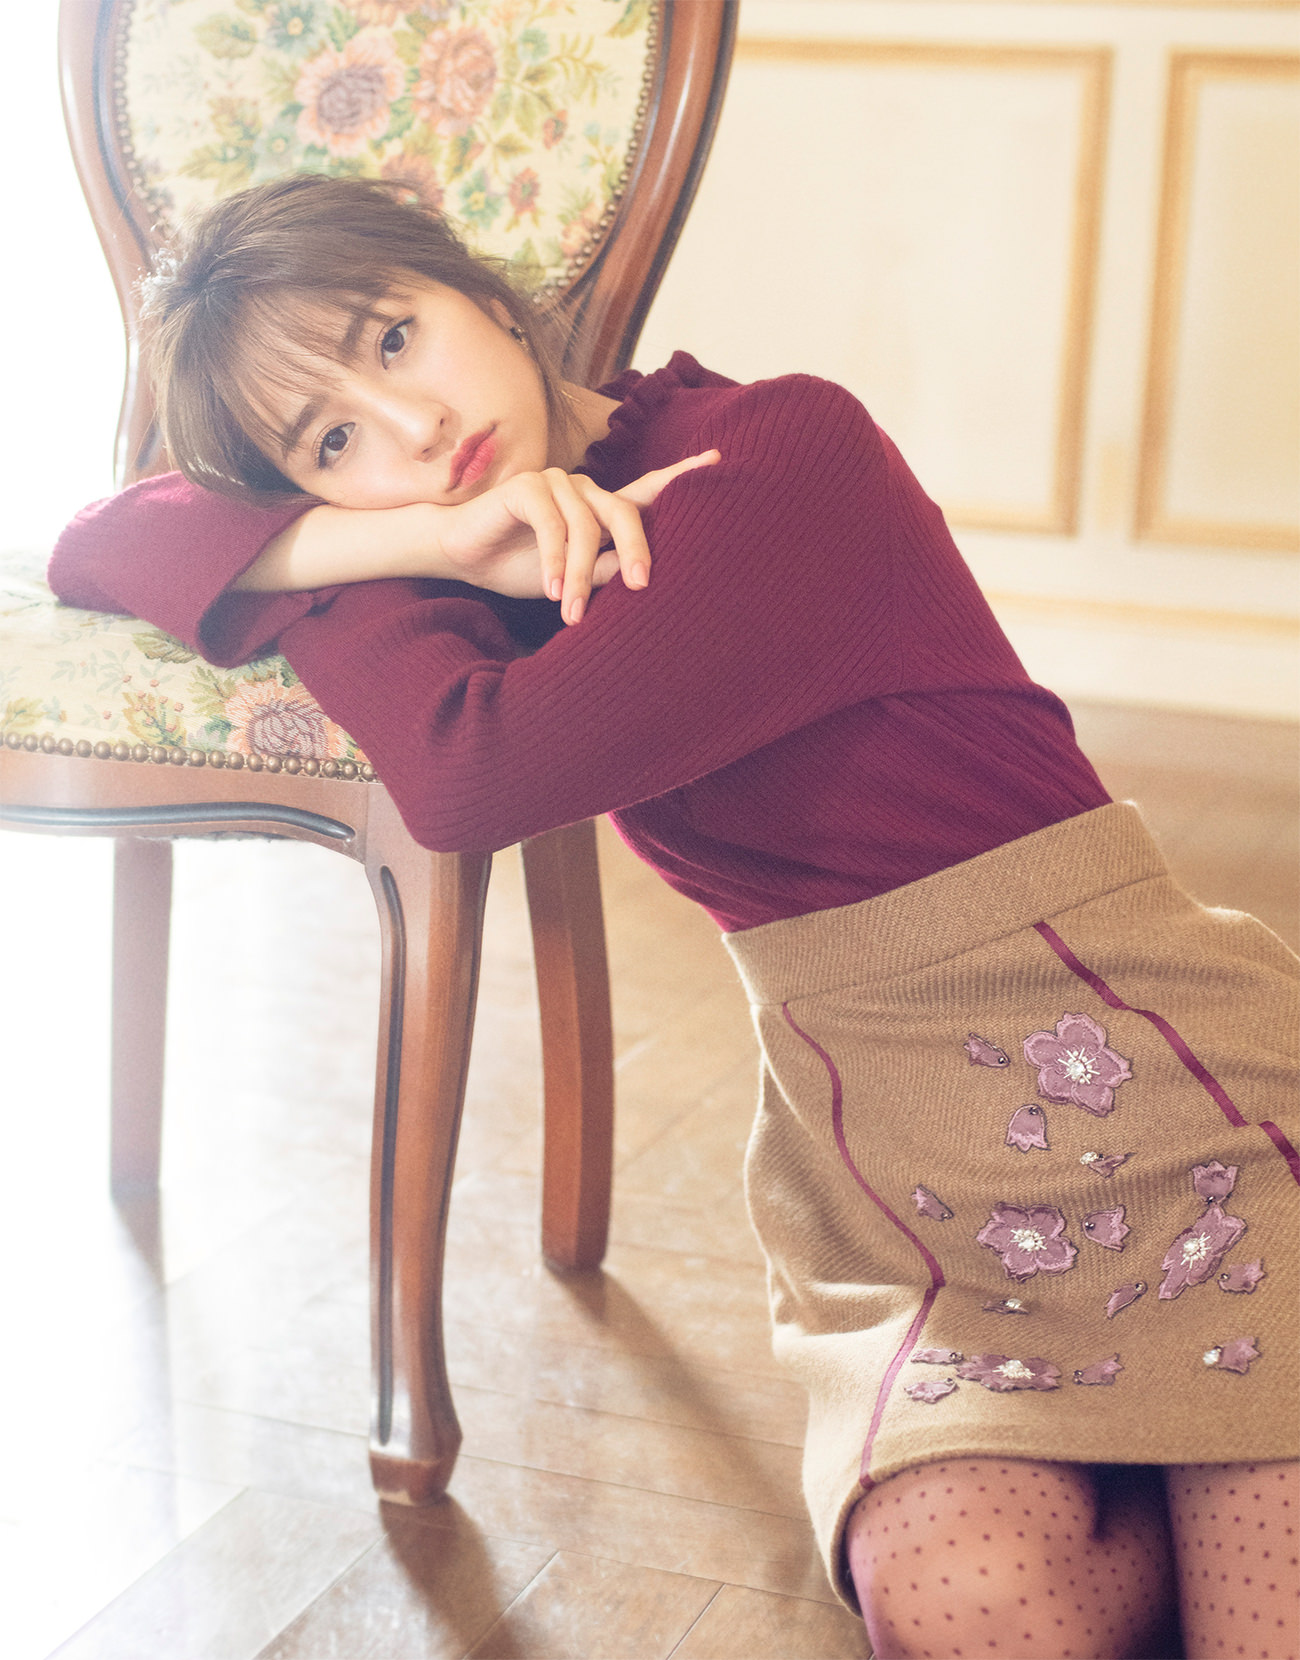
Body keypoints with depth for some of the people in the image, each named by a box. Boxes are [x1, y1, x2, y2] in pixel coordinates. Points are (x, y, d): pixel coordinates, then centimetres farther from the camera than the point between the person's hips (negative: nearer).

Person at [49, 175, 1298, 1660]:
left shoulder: (791, 450, -14)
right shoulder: (499, 584, 7)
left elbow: (469, 774, -21)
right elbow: (97, 548, 6)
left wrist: (321, 559, -2)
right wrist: (405, 541, -10)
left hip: (1159, 1065, -4)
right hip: (906, 1193, 5)